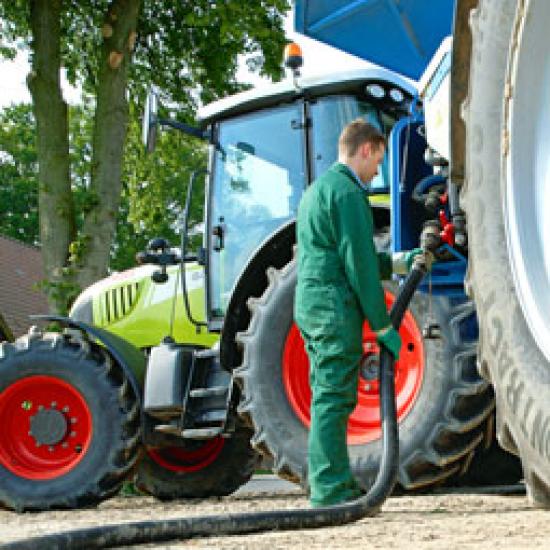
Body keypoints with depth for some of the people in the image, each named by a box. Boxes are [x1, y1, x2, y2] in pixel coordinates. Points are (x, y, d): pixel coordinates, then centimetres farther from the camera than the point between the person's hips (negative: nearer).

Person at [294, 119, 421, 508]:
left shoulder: (316, 190, 22)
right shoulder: (346, 191, -10)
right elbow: (359, 264, -15)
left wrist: (399, 263, 23)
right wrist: (383, 326, -11)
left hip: (309, 304, 10)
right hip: (335, 305, -10)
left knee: (328, 398, 12)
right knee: (334, 398, -9)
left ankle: (333, 483, 17)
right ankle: (330, 490, -8)